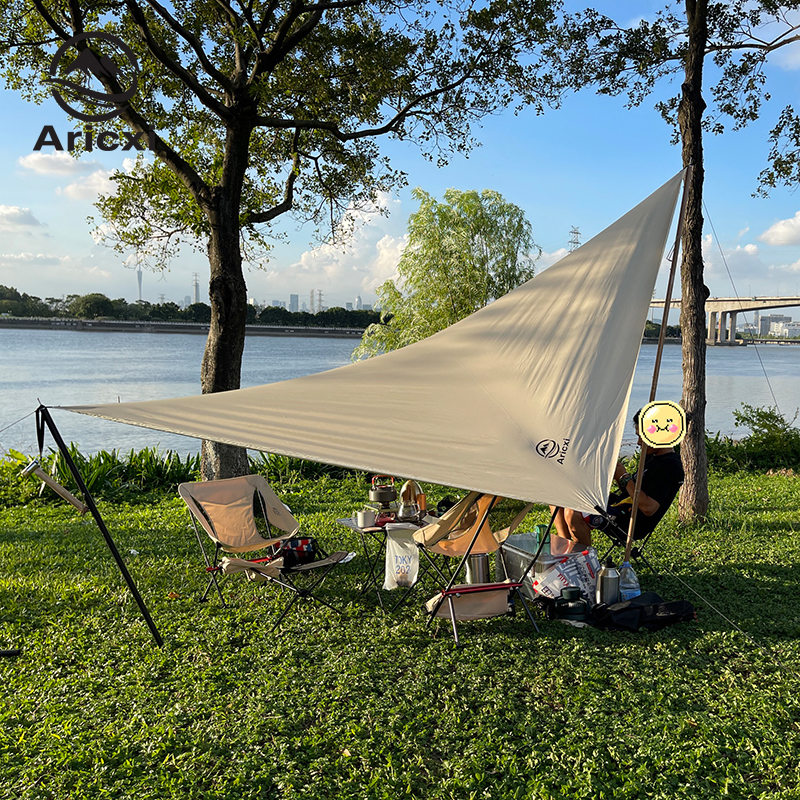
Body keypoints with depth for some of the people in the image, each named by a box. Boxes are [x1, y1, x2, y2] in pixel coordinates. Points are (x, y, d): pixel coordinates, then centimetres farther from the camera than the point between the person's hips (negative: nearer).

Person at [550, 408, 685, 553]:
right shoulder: (651, 456, 16)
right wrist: (617, 474, 1)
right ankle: (565, 549, -1)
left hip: (632, 524, -11)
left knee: (573, 513, -31)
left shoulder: (669, 466, -15)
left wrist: (625, 477, -17)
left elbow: (648, 508, -24)